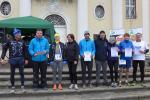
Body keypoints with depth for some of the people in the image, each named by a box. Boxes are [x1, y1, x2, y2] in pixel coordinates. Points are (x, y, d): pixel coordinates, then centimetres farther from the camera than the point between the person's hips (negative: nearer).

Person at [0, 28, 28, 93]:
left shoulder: (22, 42, 3)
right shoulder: (10, 41, -4)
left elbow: (25, 51, 10)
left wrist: (26, 59, 10)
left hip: (21, 59, 2)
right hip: (12, 59, -1)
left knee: (22, 73, 5)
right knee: (12, 74, 8)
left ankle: (22, 86, 17)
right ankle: (13, 87, 20)